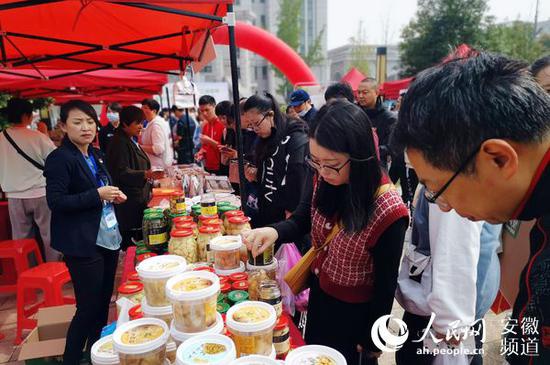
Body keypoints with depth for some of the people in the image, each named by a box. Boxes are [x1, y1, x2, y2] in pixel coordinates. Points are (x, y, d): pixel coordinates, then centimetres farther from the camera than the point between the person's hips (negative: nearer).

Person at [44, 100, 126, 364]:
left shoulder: (95, 155, 11)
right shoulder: (59, 159, -13)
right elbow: (56, 201, -19)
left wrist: (113, 195, 3)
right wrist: (97, 195, -22)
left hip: (108, 238, 8)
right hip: (83, 245, -8)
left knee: (103, 302, 19)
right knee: (88, 307, 0)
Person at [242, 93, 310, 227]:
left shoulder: (296, 139, -15)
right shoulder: (265, 140, 10)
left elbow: (299, 183, -19)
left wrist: (291, 215, -19)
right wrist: (256, 176, -1)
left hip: (286, 216, -7)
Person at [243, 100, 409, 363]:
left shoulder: (388, 212, -31)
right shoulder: (323, 180, -16)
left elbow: (385, 284, -20)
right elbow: (300, 222, -2)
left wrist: (372, 341, -8)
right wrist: (274, 231, -25)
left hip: (354, 312, -5)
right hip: (317, 293, 5)